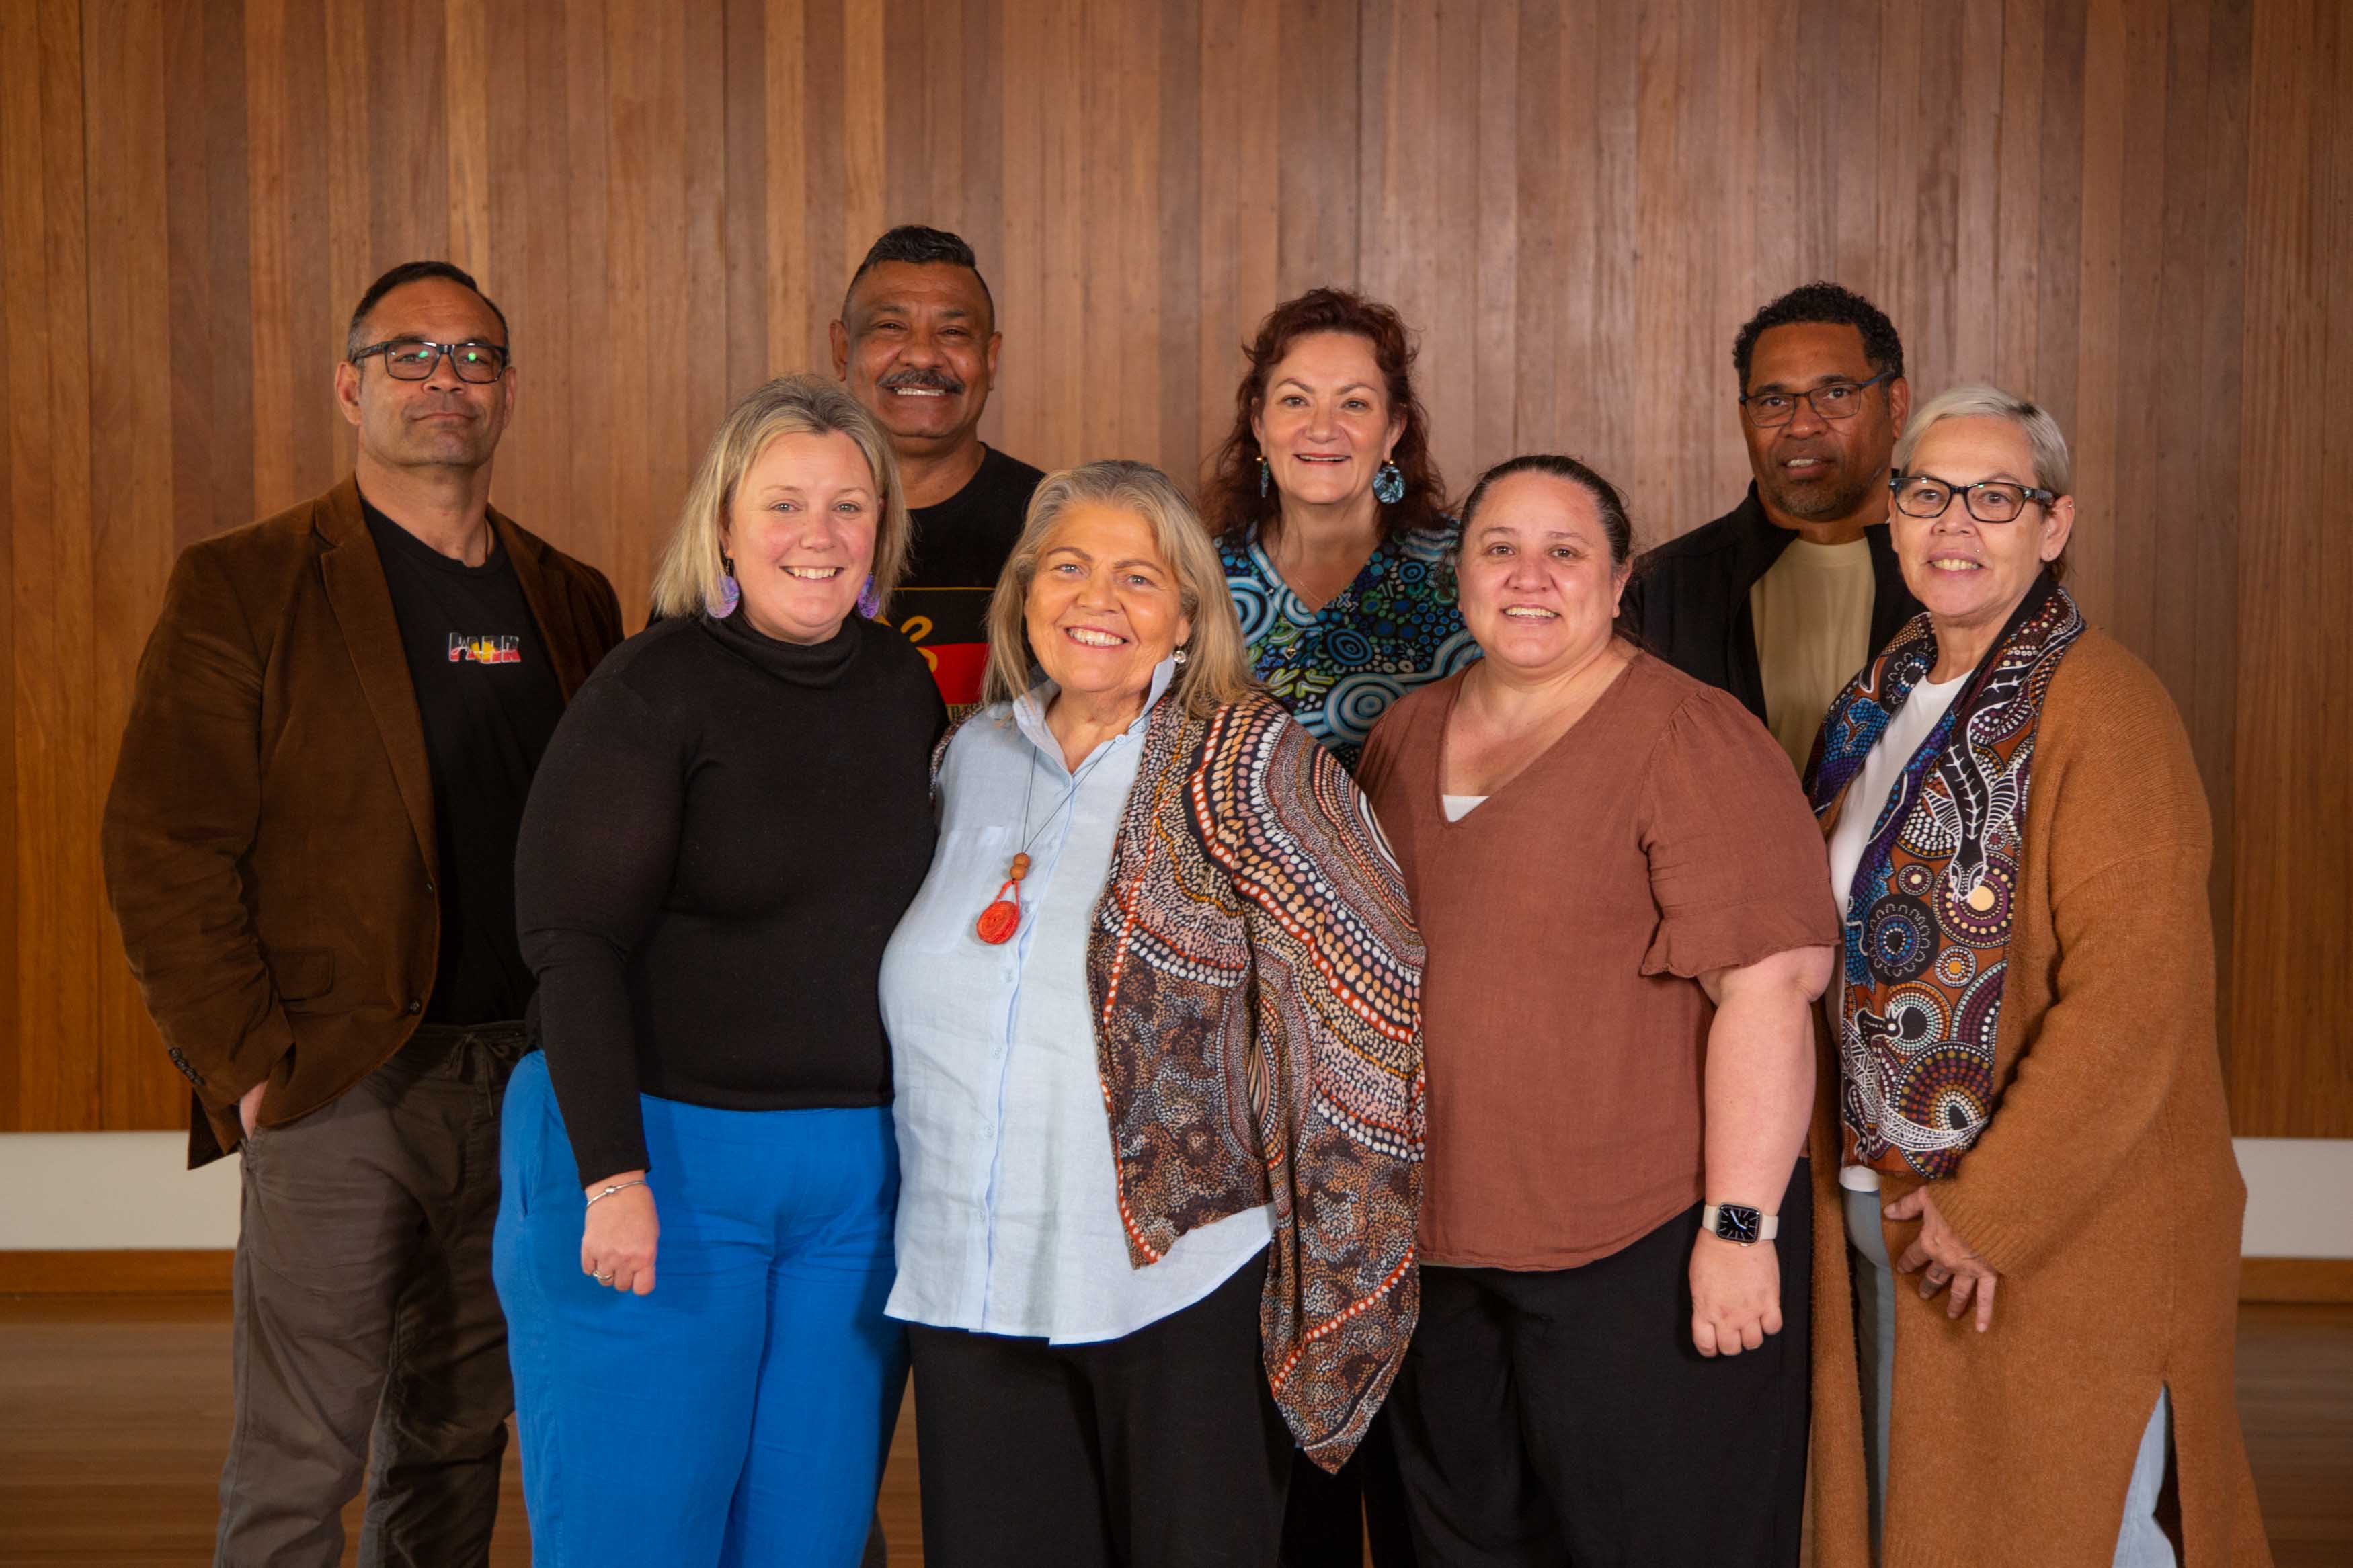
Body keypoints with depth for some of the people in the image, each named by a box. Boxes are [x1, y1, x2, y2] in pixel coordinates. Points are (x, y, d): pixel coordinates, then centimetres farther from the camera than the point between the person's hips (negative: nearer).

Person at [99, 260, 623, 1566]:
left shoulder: (573, 602, 12)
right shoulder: (239, 589, -3)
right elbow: (162, 853, -7)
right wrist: (248, 1069, -12)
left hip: (525, 1086, 5)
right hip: (337, 1086, -4)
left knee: (455, 1451, 14)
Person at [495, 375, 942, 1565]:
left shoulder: (902, 688, 8)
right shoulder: (652, 691, -8)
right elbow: (571, 941, -12)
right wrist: (615, 1176, -19)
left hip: (857, 1180, 5)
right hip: (668, 1157, -5)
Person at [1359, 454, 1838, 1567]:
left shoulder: (1689, 741, -12)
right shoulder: (1408, 735, 10)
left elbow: (1770, 982, -18)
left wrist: (1739, 1224, -21)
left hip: (1644, 1252, -6)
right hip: (1437, 1242, 7)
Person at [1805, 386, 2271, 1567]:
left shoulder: (2102, 708, -15)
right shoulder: (1879, 705, 9)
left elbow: (2126, 1004, -21)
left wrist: (1988, 1208, -19)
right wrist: (1861, 1191, 9)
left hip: (2063, 1239, -7)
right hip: (1881, 1225, 7)